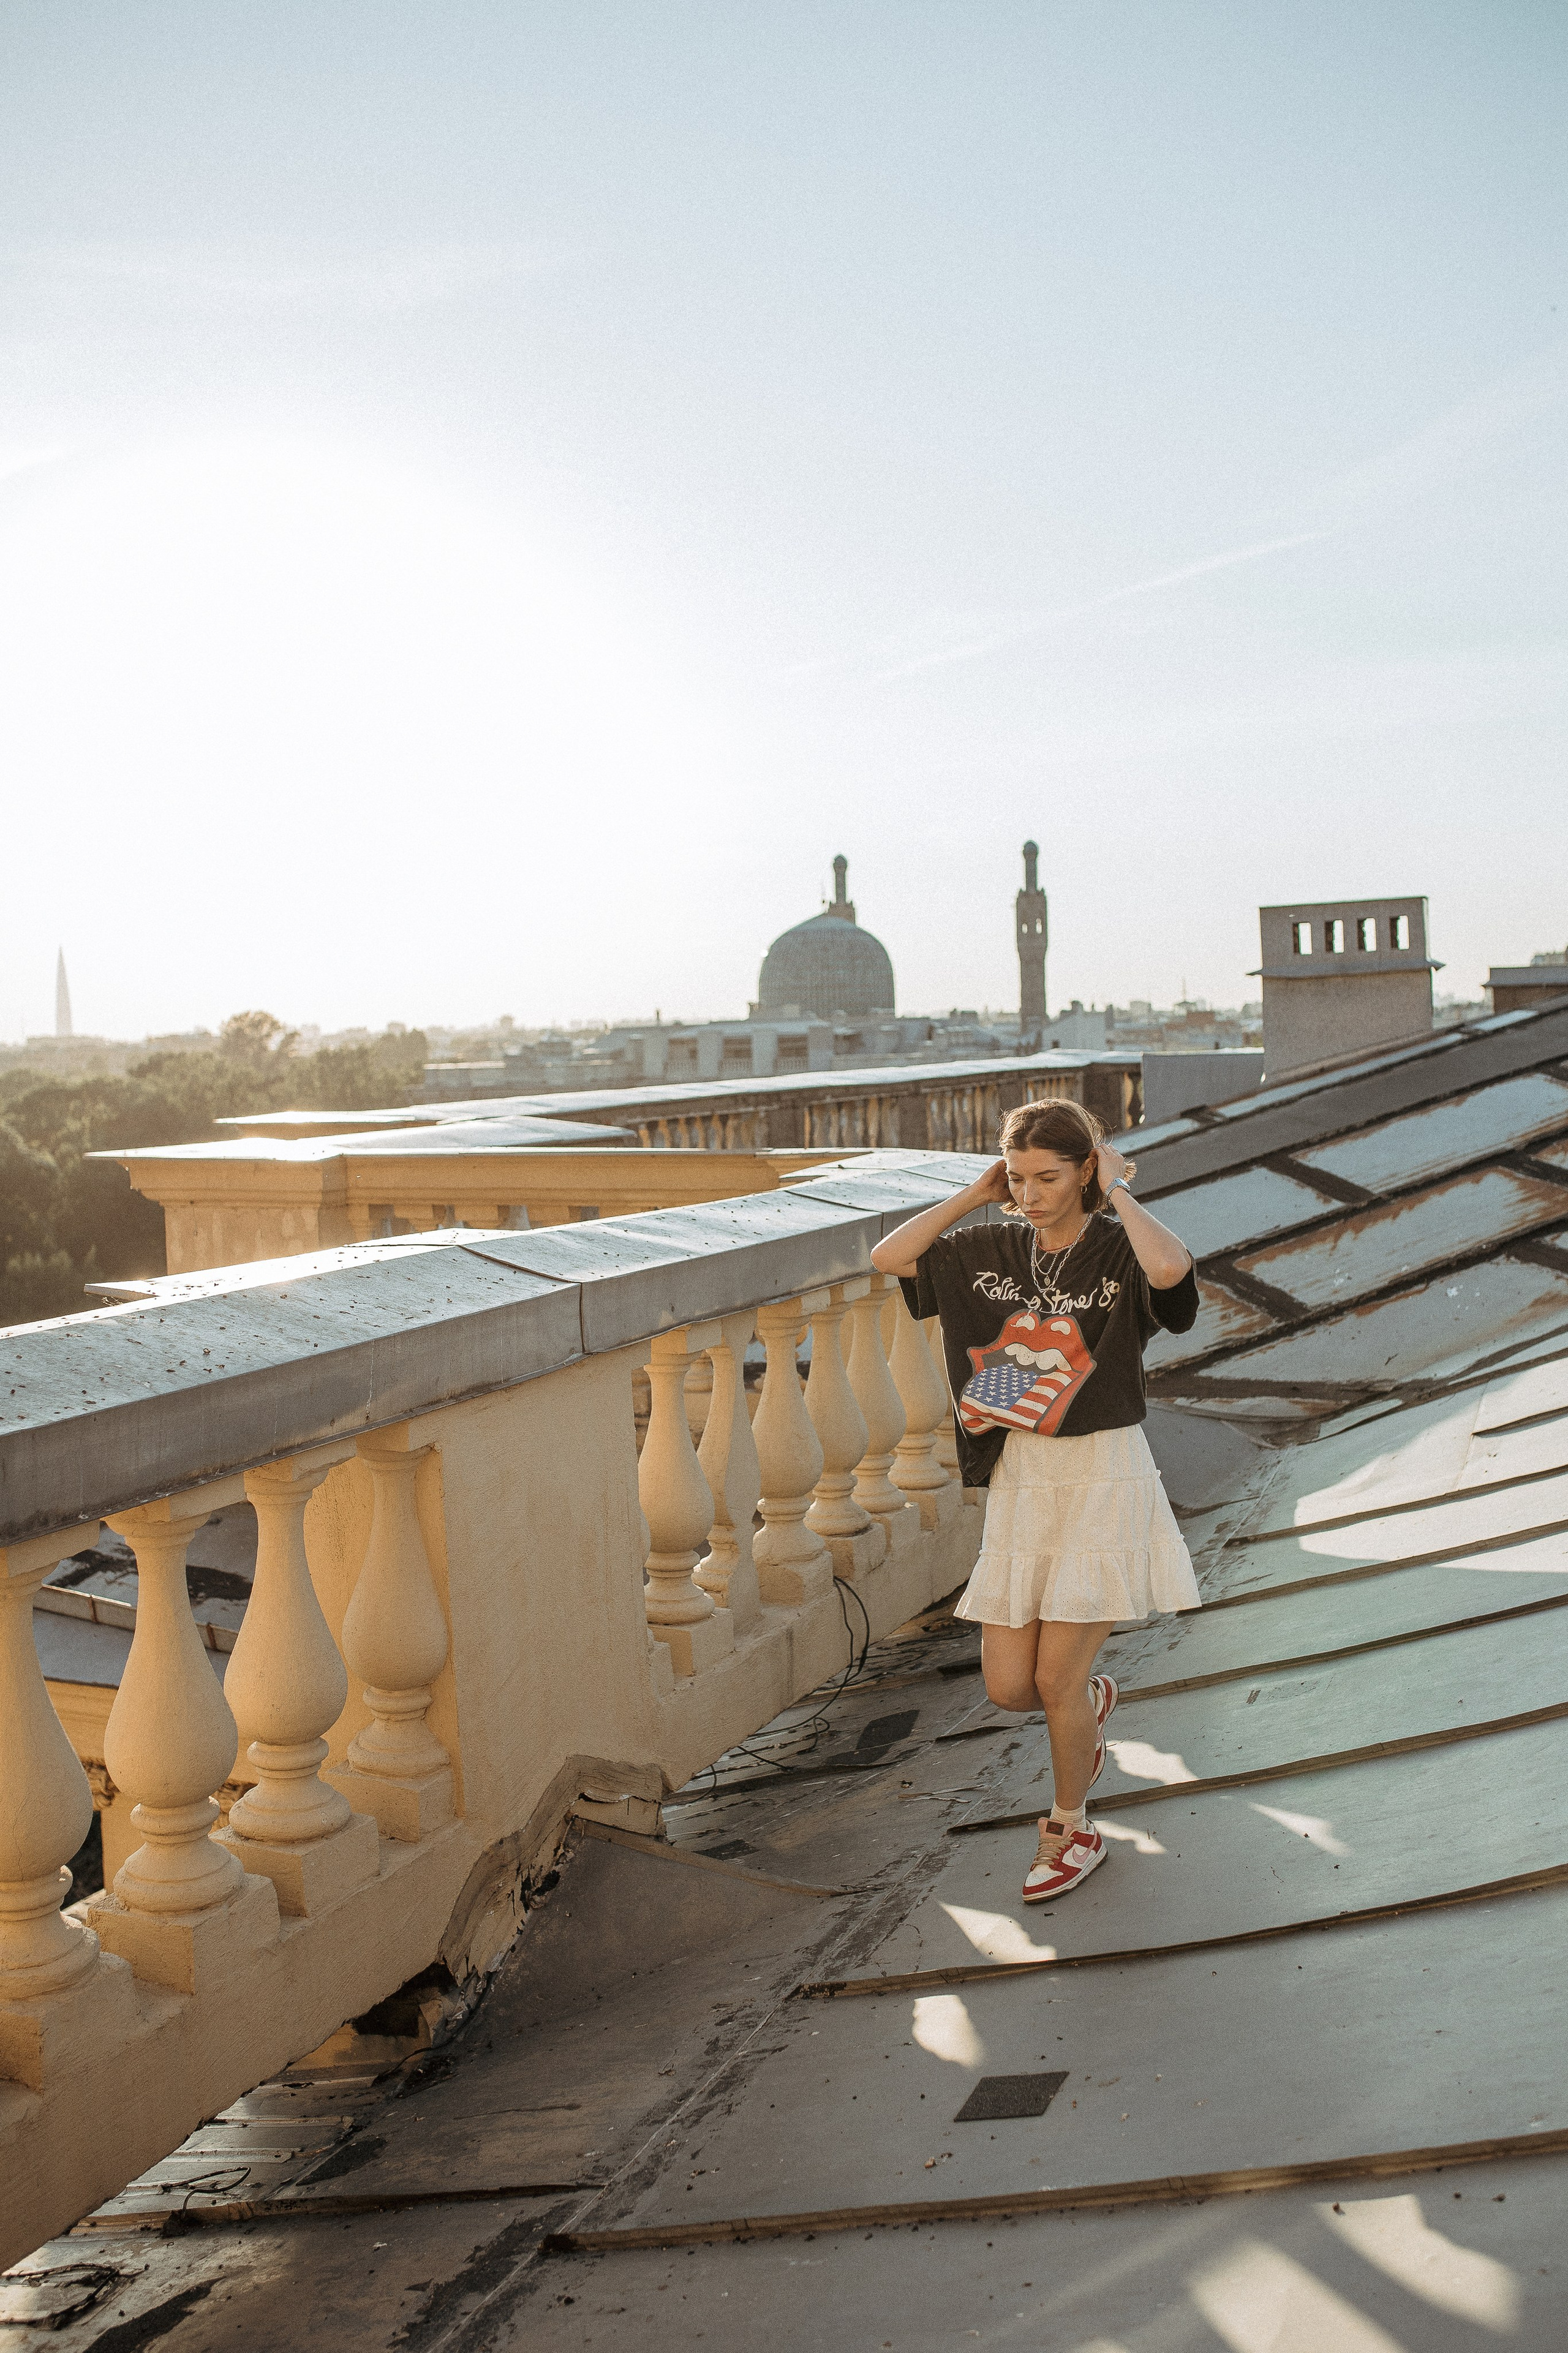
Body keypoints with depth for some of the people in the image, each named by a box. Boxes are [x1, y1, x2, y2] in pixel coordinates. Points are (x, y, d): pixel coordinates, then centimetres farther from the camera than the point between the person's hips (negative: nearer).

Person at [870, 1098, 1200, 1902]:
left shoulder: (1117, 1249, -9)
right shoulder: (993, 1251, 5)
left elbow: (1171, 1268, -33)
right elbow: (887, 1258, 1)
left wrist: (1118, 1191, -18)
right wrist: (974, 1195, 0)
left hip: (1102, 1479, -5)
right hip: (1018, 1480, 5)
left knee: (1055, 1678, -2)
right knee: (1007, 1685, 6)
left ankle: (1071, 1830, 23)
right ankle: (1092, 1701, 41)